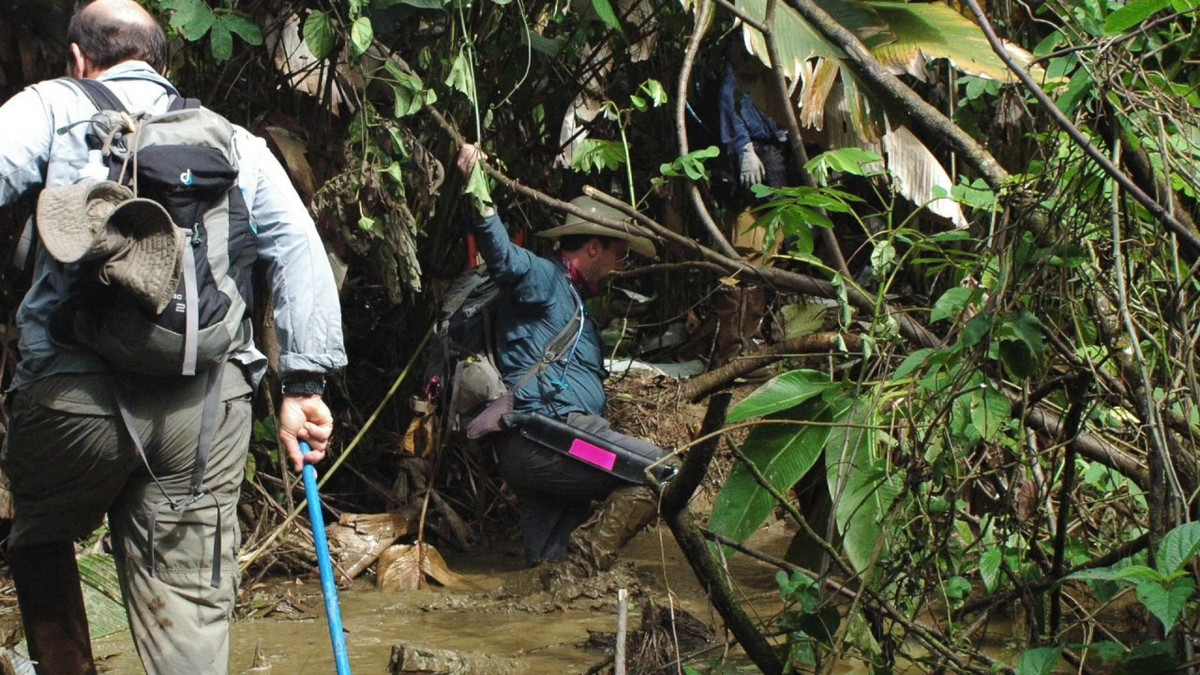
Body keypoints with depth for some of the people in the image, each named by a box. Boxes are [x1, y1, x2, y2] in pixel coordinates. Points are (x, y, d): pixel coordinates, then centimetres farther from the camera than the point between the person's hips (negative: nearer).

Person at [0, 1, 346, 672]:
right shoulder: (237, 140, 18)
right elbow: (301, 252, 9)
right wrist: (304, 383, 6)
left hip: (74, 394, -2)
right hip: (212, 399, 2)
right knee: (191, 609, 4)